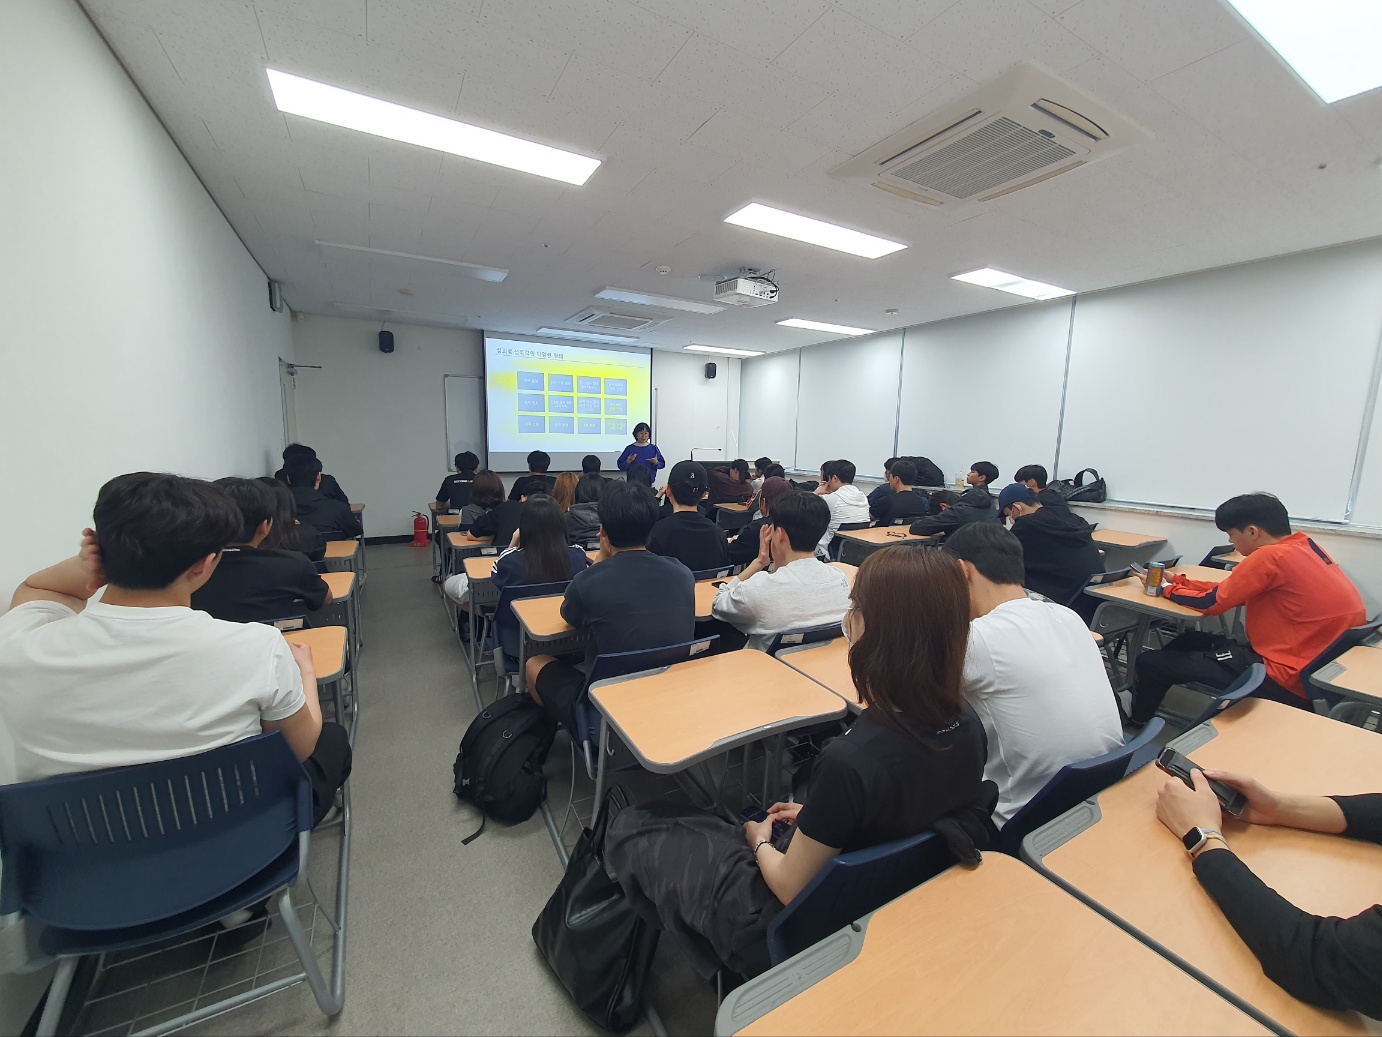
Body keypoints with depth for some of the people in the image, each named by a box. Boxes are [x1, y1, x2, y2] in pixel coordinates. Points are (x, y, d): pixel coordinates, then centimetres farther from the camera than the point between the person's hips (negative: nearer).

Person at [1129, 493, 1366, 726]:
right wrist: (1179, 581, 10)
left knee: (1149, 662, -3)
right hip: (1314, 671, 10)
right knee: (1190, 640, 24)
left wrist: (1167, 590, 4)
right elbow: (1230, 591, 12)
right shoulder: (1304, 548, 6)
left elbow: (1212, 603, -12)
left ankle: (1136, 727, 24)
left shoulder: (1271, 556, -22)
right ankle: (1143, 707, 33)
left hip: (1287, 680, -10)